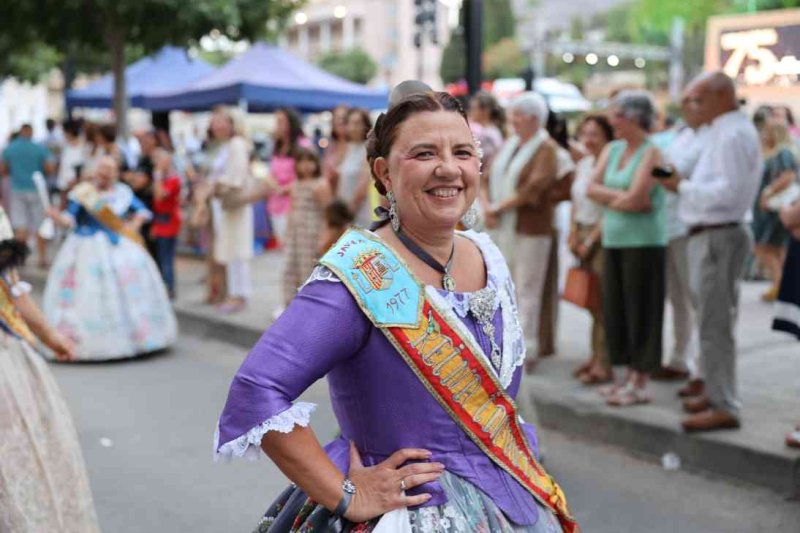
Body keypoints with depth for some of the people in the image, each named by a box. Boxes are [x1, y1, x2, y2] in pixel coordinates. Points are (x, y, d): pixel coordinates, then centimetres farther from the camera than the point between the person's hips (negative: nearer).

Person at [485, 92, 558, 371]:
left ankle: (526, 353, 1)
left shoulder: (546, 149, -7)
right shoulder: (510, 144, 15)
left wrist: (500, 206, -13)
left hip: (530, 229, -7)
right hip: (502, 228, 7)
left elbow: (533, 188, -18)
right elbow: (491, 176, 10)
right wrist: (488, 208, -6)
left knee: (527, 291, -4)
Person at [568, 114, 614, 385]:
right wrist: (573, 235, 6)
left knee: (602, 301, -5)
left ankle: (603, 364, 1)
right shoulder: (582, 164, 12)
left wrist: (590, 242, -11)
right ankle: (596, 356, 19)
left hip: (602, 236, -7)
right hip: (583, 235, 7)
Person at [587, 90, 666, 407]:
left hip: (643, 241, -7)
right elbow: (592, 188, 3)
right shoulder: (612, 150, 13)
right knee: (616, 309, 9)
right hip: (614, 239, 7)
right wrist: (621, 197, -10)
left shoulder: (651, 152, -9)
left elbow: (637, 198, -18)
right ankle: (630, 376, 19)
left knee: (640, 309, -2)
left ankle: (640, 383, 5)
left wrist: (608, 201, -2)